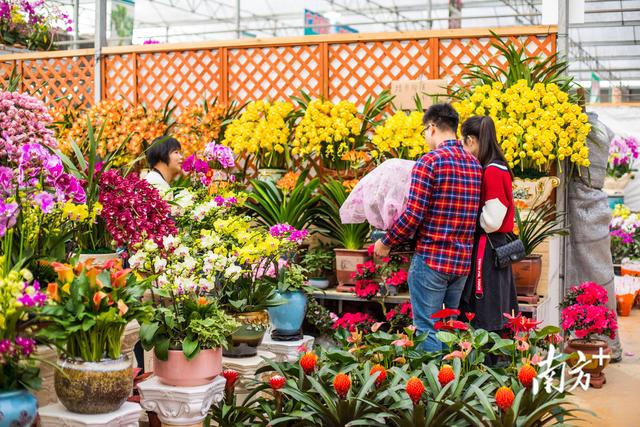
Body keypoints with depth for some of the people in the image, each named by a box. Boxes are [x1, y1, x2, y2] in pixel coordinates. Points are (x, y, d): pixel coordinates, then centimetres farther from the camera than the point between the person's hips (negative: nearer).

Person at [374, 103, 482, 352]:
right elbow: (474, 214, 13)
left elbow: (413, 215, -17)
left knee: (428, 329, 1)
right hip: (463, 260, 7)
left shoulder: (430, 161, -13)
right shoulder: (475, 165, 8)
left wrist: (386, 243, -4)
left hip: (431, 257, -7)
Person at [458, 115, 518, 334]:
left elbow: (491, 221, -20)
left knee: (485, 320, -3)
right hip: (494, 248, 10)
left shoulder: (491, 172, -17)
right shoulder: (498, 169, 11)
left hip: (487, 251, -10)